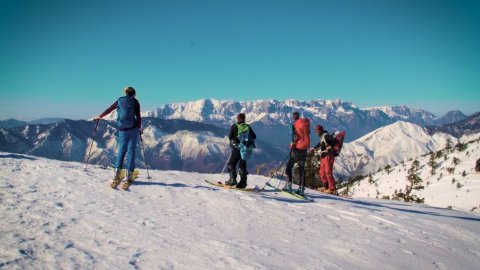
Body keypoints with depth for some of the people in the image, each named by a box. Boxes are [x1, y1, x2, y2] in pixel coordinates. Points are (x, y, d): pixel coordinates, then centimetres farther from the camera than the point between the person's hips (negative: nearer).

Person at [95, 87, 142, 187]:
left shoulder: (119, 101, 9)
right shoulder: (135, 102, 1)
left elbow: (108, 110, 18)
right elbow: (138, 116, -4)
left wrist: (99, 116, 32)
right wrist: (139, 127, 11)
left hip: (122, 129, 3)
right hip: (133, 129, -3)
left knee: (121, 150, 11)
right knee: (131, 151, 1)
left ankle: (117, 174, 1)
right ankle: (129, 176, 1)